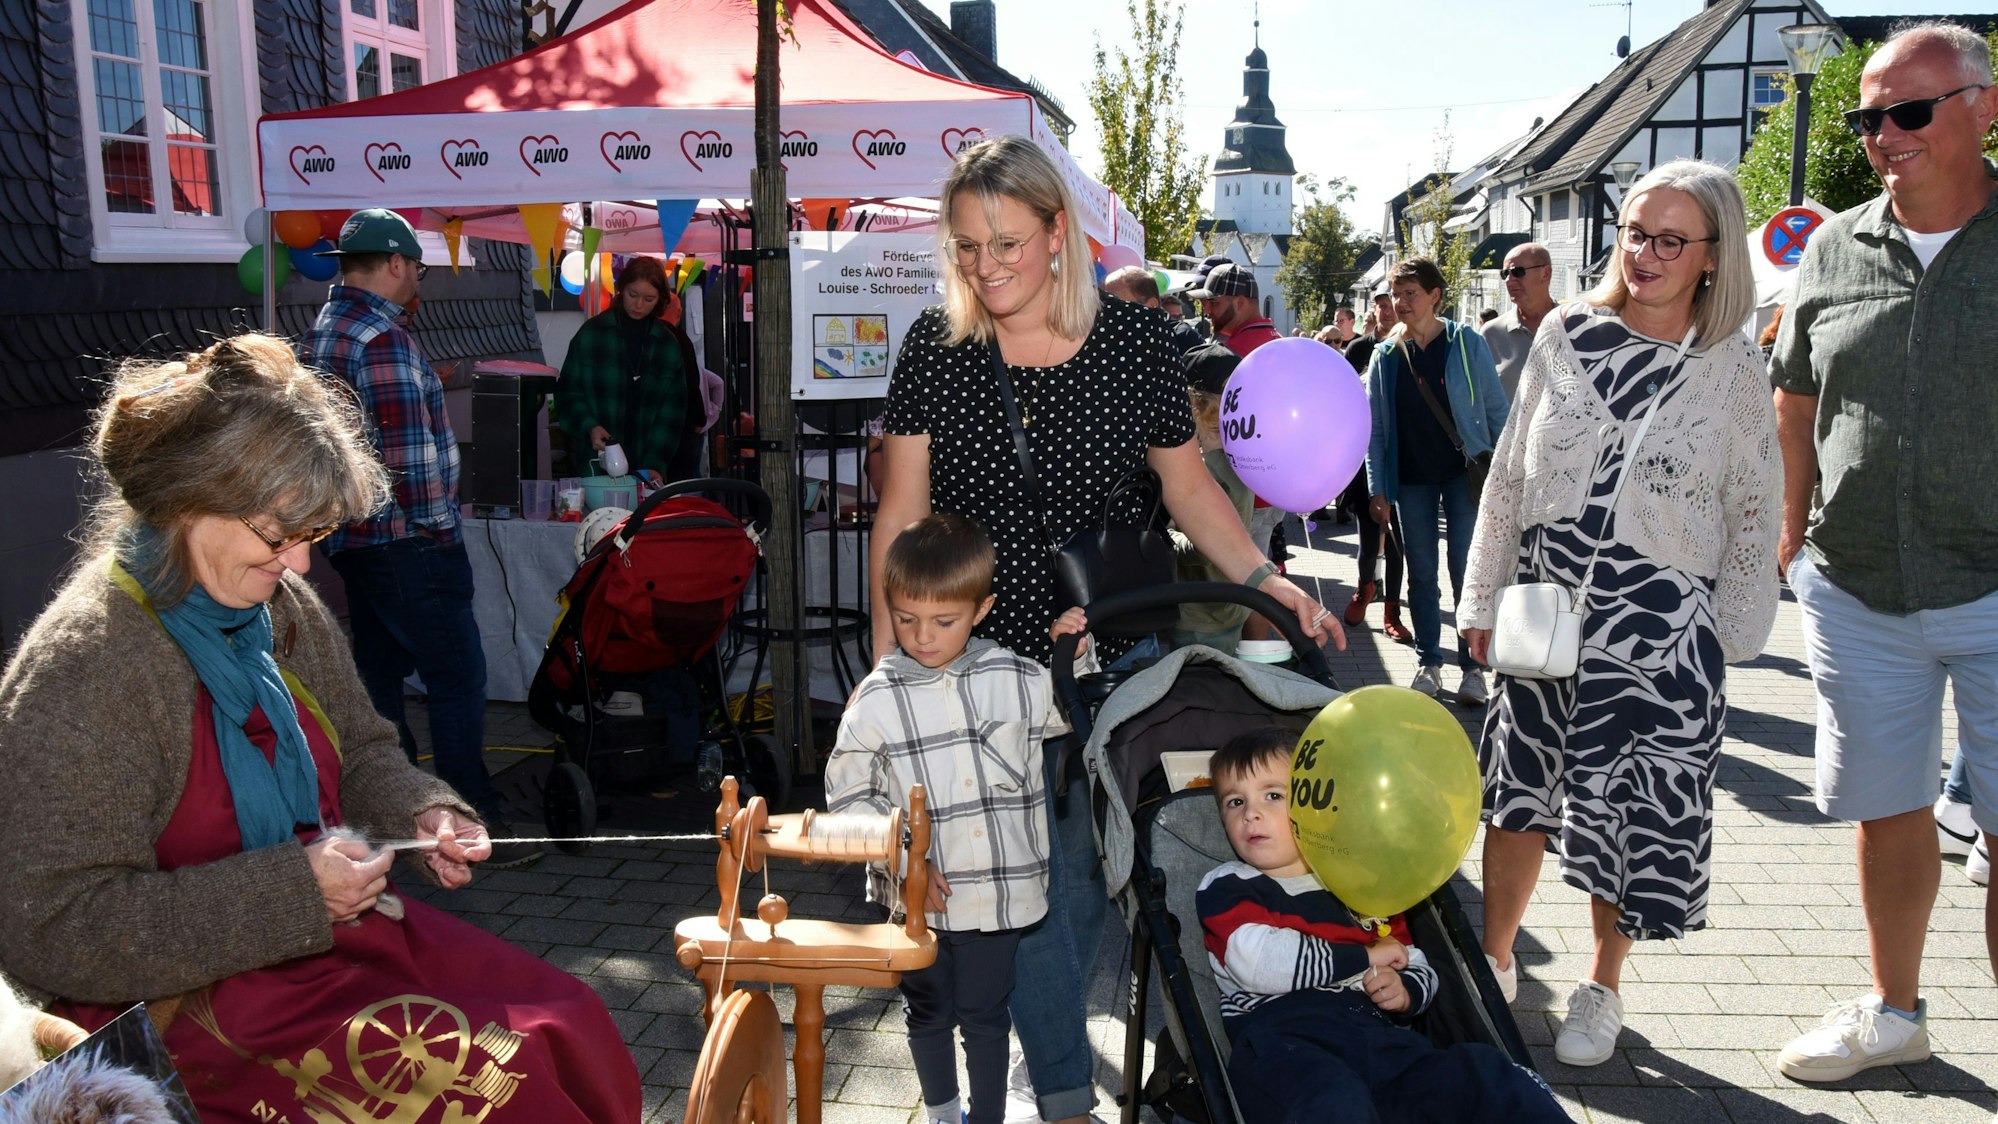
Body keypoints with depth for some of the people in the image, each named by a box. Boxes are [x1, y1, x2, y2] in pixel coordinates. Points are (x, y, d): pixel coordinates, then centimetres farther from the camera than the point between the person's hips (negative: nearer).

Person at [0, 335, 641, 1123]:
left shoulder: (285, 610, 5)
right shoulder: (82, 669, -19)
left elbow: (362, 753, 19)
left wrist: (426, 816, -3)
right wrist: (292, 889, -23)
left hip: (333, 927, 7)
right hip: (178, 998, -7)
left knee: (570, 1022, -10)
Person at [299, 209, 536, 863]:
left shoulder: (318, 334, 15)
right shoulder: (383, 338, -17)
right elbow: (410, 453, -21)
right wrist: (439, 524, -12)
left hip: (353, 539, 10)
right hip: (406, 541, -10)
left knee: (381, 673, 16)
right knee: (458, 679, -4)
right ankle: (476, 826, 0)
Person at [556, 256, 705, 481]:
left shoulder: (668, 343, 5)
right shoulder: (592, 333, 1)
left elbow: (672, 409, 2)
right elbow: (568, 392, 3)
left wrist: (655, 464, -9)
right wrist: (589, 427, -16)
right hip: (596, 463, -1)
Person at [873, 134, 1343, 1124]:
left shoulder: (1130, 339, -4)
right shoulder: (935, 347, -3)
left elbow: (1188, 485, 6)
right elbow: (903, 512, 1)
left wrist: (1262, 578, -9)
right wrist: (887, 661, -1)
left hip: (1114, 656, 1)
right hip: (988, 657, 0)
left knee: (1091, 866, 12)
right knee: (1026, 876, 3)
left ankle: (1050, 1017, 40)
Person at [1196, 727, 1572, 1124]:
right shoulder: (1224, 888, 14)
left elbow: (1420, 969, 30)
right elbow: (1259, 962, -6)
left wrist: (1406, 992, 4)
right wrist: (1365, 957, 3)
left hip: (1380, 1037, 5)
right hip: (1285, 1042, -4)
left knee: (1483, 1073, -24)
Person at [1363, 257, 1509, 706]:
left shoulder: (1466, 344, -3)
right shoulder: (1386, 355, 4)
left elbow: (1496, 410, 0)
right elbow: (1376, 428, 4)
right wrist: (1377, 489, -1)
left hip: (1463, 472, -2)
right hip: (1411, 479, 3)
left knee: (1466, 573, -2)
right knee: (1421, 576, 8)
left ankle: (1473, 668, 7)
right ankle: (1428, 664, 18)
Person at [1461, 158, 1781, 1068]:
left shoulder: (1734, 369, -1)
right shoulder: (1567, 335, 2)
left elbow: (1752, 515, 4)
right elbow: (1510, 472, 6)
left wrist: (1729, 640, 0)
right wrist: (1484, 598, 5)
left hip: (1659, 628, -1)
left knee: (1632, 810, 5)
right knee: (1519, 791, 9)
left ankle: (1601, 989, 27)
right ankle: (1494, 963, 28)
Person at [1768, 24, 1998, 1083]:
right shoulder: (1833, 251, 5)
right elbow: (1795, 400, 15)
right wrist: (1794, 533, 12)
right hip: (1856, 591, 3)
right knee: (1888, 814, 15)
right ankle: (1894, 1011, 34)